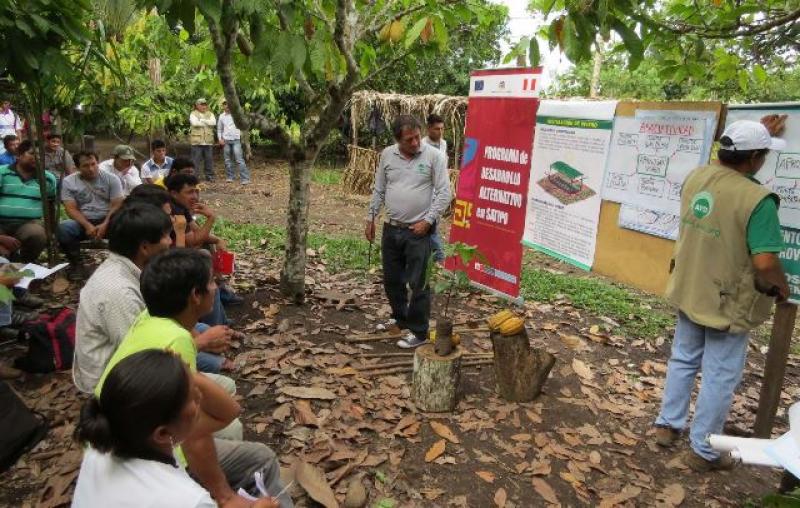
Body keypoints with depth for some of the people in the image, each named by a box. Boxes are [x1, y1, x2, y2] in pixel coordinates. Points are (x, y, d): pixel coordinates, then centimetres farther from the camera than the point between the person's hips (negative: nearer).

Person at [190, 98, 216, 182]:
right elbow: (195, 123, -15)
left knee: (209, 159, 7)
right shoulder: (193, 114, 4)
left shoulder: (210, 114, 14)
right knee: (196, 159, -3)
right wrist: (207, 123, -6)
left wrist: (202, 120, -10)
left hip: (208, 141, 4)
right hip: (197, 141, -4)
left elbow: (213, 122, -4)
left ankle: (209, 175, 16)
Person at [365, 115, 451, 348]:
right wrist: (371, 218, 11)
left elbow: (444, 193, -9)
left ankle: (418, 331, 12)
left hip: (419, 231, -5)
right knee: (391, 279, 17)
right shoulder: (387, 154, 4)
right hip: (391, 228, 5)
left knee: (418, 283, 0)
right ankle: (400, 317, 38)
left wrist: (428, 220, -14)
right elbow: (379, 190, 12)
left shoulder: (433, 156, -9)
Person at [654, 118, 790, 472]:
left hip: (689, 292, 6)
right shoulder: (758, 199, -24)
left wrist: (760, 134, 30)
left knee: (683, 360, 21)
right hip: (730, 304, -6)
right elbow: (764, 263, -27)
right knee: (720, 377, 9)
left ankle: (668, 425, 35)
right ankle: (703, 451, 22)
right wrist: (781, 286, -5)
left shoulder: (695, 177, -4)